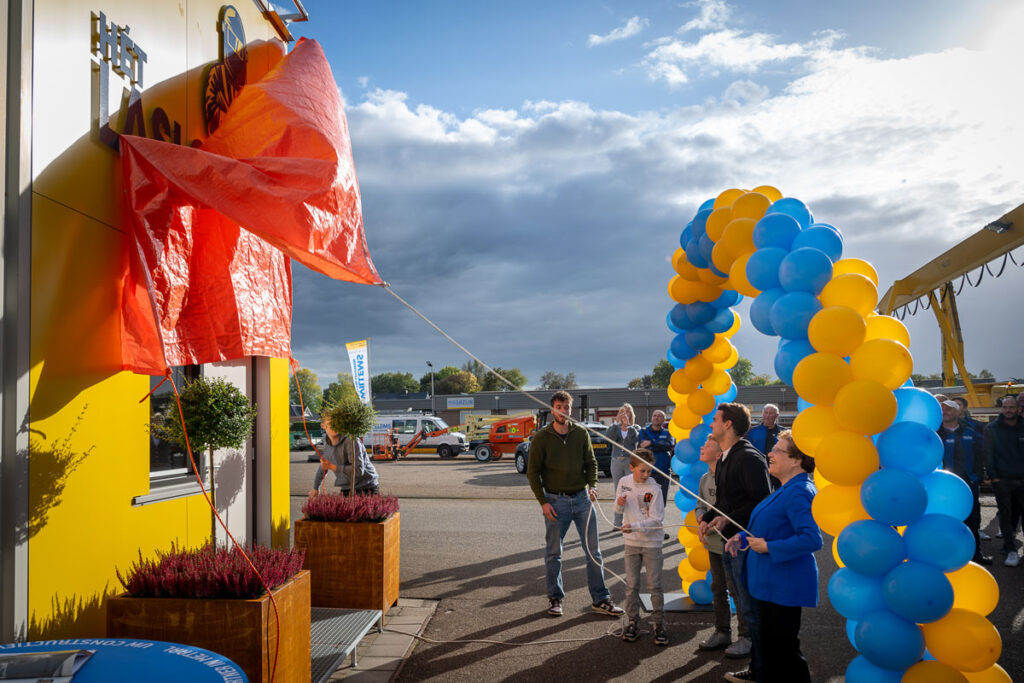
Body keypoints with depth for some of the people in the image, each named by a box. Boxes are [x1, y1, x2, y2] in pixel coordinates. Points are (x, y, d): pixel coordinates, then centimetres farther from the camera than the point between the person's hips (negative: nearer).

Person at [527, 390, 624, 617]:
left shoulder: (581, 433, 3)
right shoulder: (541, 437, -4)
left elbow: (591, 462, 11)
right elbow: (532, 472, -2)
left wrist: (592, 484, -8)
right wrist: (543, 501, -9)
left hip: (581, 498, 2)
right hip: (555, 500, -2)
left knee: (593, 550, 5)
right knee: (553, 553, 8)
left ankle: (600, 599, 15)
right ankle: (555, 598, 23)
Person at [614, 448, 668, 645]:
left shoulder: (654, 489, -14)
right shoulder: (624, 482, -1)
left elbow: (656, 520, -16)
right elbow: (619, 510, 10)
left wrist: (635, 526, -28)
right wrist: (620, 504, -13)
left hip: (651, 543, -3)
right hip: (631, 542, 3)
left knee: (654, 586, 3)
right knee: (631, 584, 10)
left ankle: (659, 625, 15)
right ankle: (633, 622, 22)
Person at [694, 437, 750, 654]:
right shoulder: (705, 479, 8)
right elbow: (700, 506, 17)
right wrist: (702, 517, -4)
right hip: (714, 543, 8)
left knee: (737, 589, 1)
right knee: (718, 589, 17)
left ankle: (746, 637, 14)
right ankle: (722, 632, 31)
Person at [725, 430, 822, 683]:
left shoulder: (798, 493, -22)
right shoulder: (787, 489, 11)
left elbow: (812, 539, -32)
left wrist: (768, 547, -25)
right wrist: (743, 536, 10)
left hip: (784, 586, -10)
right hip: (770, 583, 11)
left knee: (780, 648, 2)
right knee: (768, 643, 21)